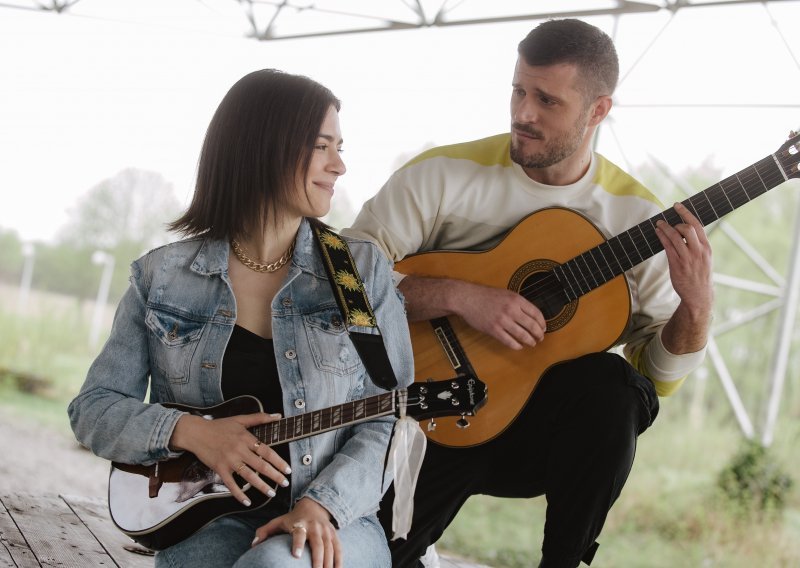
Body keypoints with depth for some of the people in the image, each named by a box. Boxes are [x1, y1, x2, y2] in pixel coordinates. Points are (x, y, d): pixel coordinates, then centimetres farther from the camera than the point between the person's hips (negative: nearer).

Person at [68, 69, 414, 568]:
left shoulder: (364, 269, 4)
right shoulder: (163, 277, 5)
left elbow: (387, 421, 0)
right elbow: (93, 409, 7)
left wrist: (322, 505, -17)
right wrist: (187, 431, -12)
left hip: (331, 525, 0)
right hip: (209, 520, 1)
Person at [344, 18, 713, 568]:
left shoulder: (639, 216, -2)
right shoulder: (443, 174, -7)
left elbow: (659, 377, 1)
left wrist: (697, 304, -19)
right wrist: (459, 296, -25)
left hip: (547, 429, 2)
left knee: (611, 384, -30)